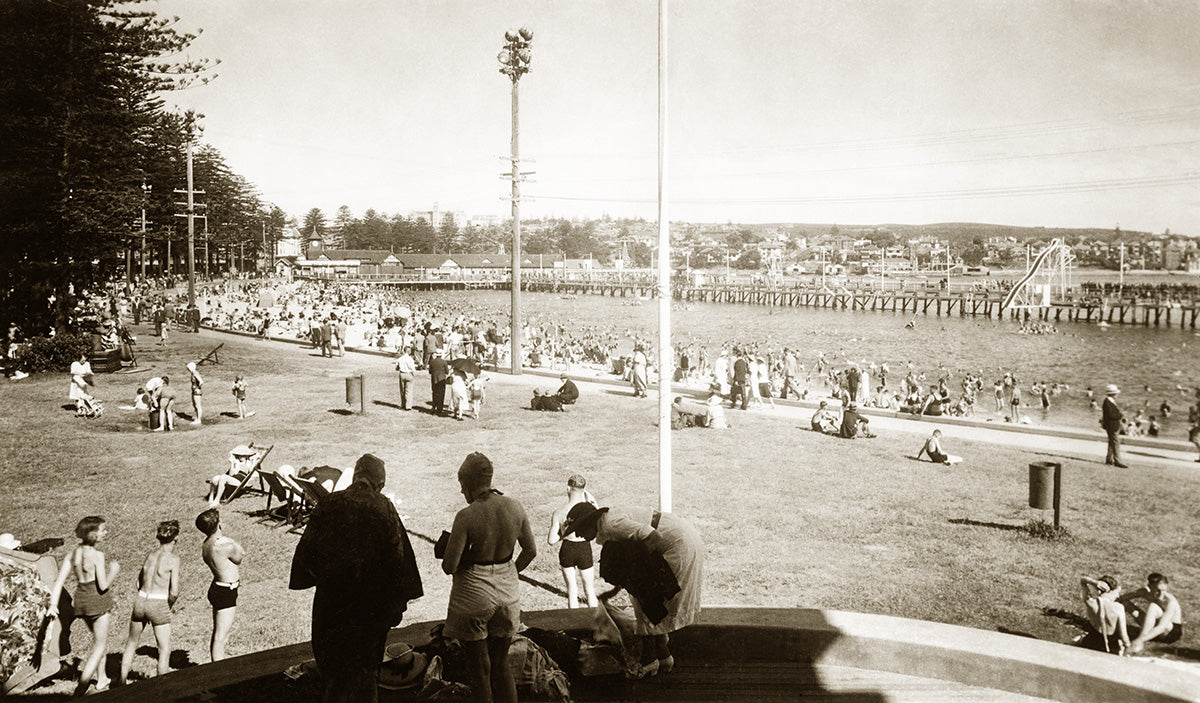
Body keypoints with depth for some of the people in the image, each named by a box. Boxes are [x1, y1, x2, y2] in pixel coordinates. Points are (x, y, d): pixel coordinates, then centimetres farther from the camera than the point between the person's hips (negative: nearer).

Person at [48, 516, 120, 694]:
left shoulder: (73, 554, 2)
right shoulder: (97, 555, -19)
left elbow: (59, 580, -3)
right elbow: (103, 585, -19)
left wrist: (53, 604, -5)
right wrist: (113, 571, -3)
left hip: (81, 600, 7)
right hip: (97, 601, -7)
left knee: (100, 640, 26)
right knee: (100, 646, 6)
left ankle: (102, 679, 36)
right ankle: (81, 686, -2)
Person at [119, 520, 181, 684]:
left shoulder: (150, 555, 8)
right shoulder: (173, 559, -10)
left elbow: (140, 582, 17)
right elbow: (174, 591, -14)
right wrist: (169, 606, 5)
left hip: (141, 601, 6)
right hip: (158, 605, -6)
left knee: (131, 643, 25)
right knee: (164, 649, 6)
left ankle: (123, 680, 36)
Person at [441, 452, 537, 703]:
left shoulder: (466, 516, -20)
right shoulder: (515, 508, -6)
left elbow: (450, 566, -18)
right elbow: (530, 551, 5)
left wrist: (446, 559, 4)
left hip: (474, 595, -5)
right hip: (508, 593, 5)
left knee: (479, 667, 11)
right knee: (501, 663, 19)